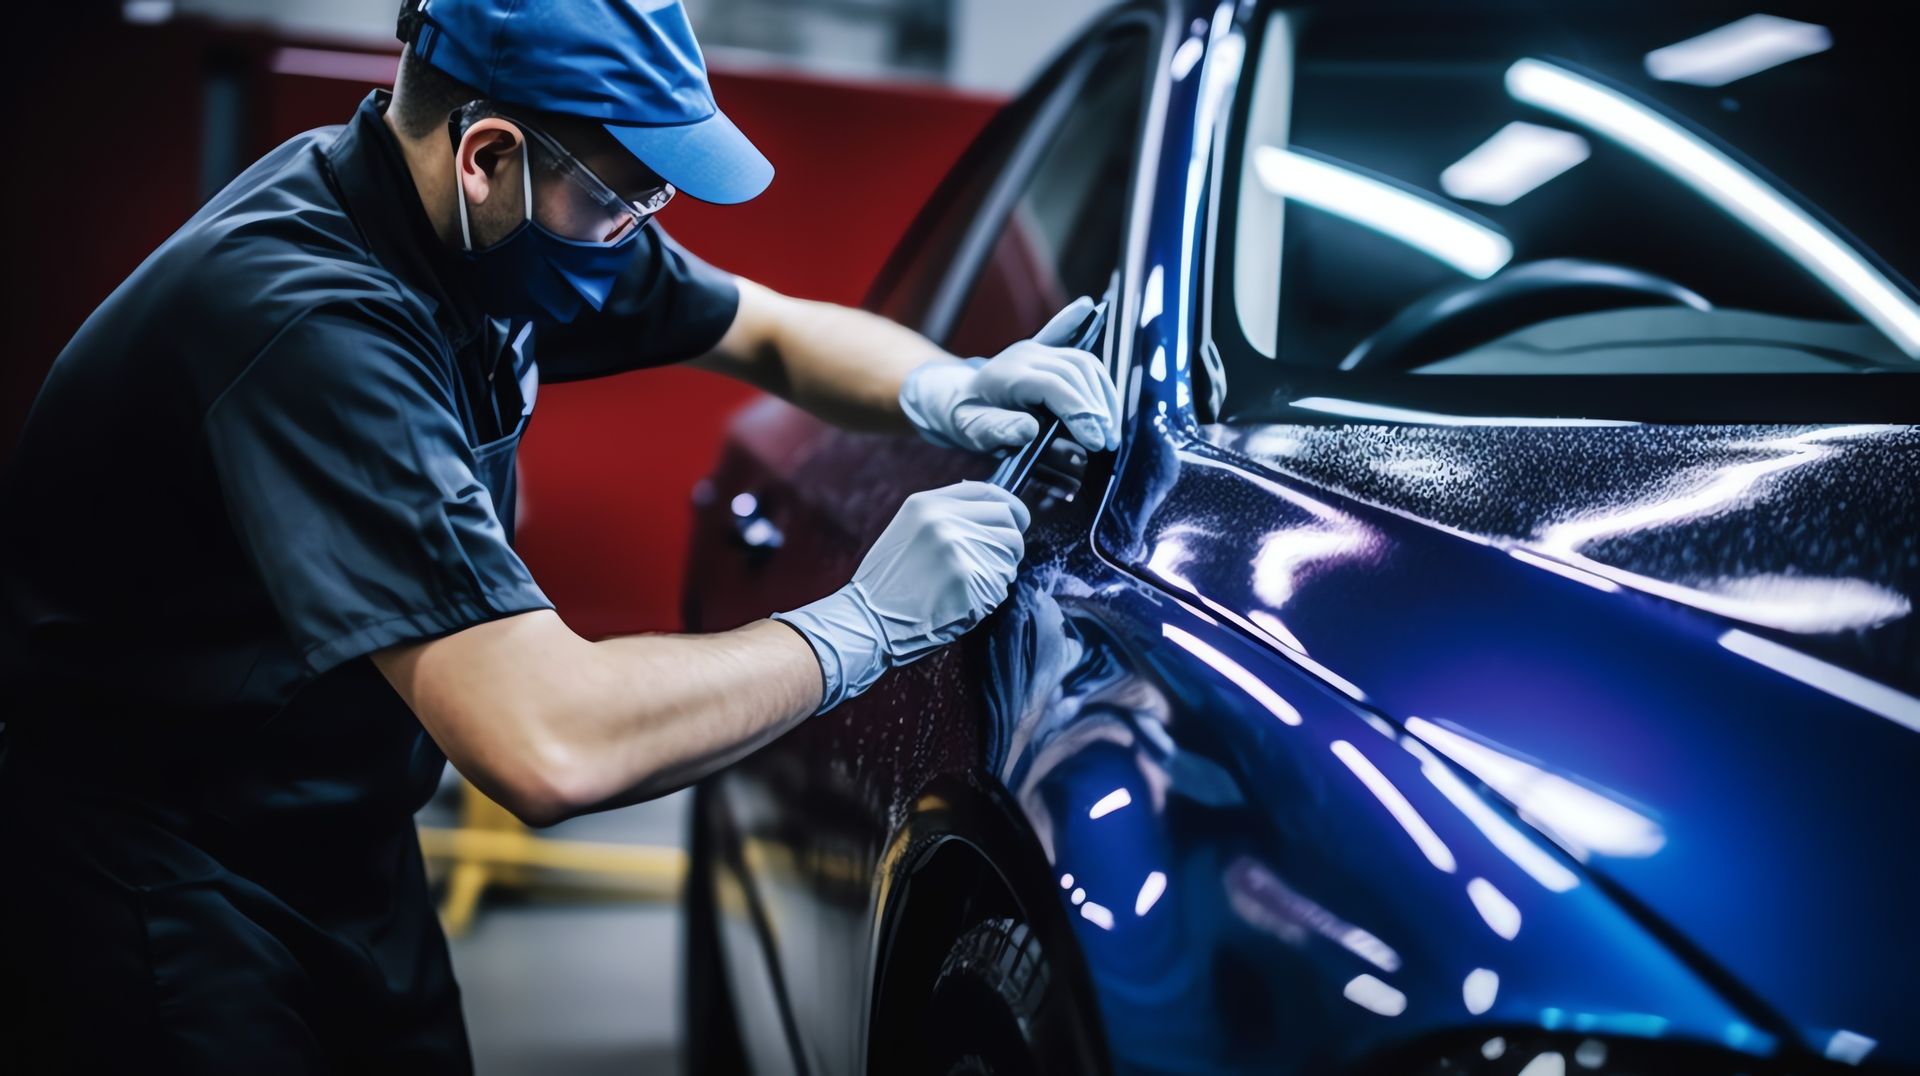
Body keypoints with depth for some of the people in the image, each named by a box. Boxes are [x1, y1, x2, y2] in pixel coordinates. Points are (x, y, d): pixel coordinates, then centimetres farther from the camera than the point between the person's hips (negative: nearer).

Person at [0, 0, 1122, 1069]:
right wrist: (861, 626, -28)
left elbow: (774, 333, 10)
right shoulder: (311, 317, -33)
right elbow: (551, 744, -40)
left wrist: (944, 390, -12)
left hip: (340, 845, 8)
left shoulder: (514, 226, -6)